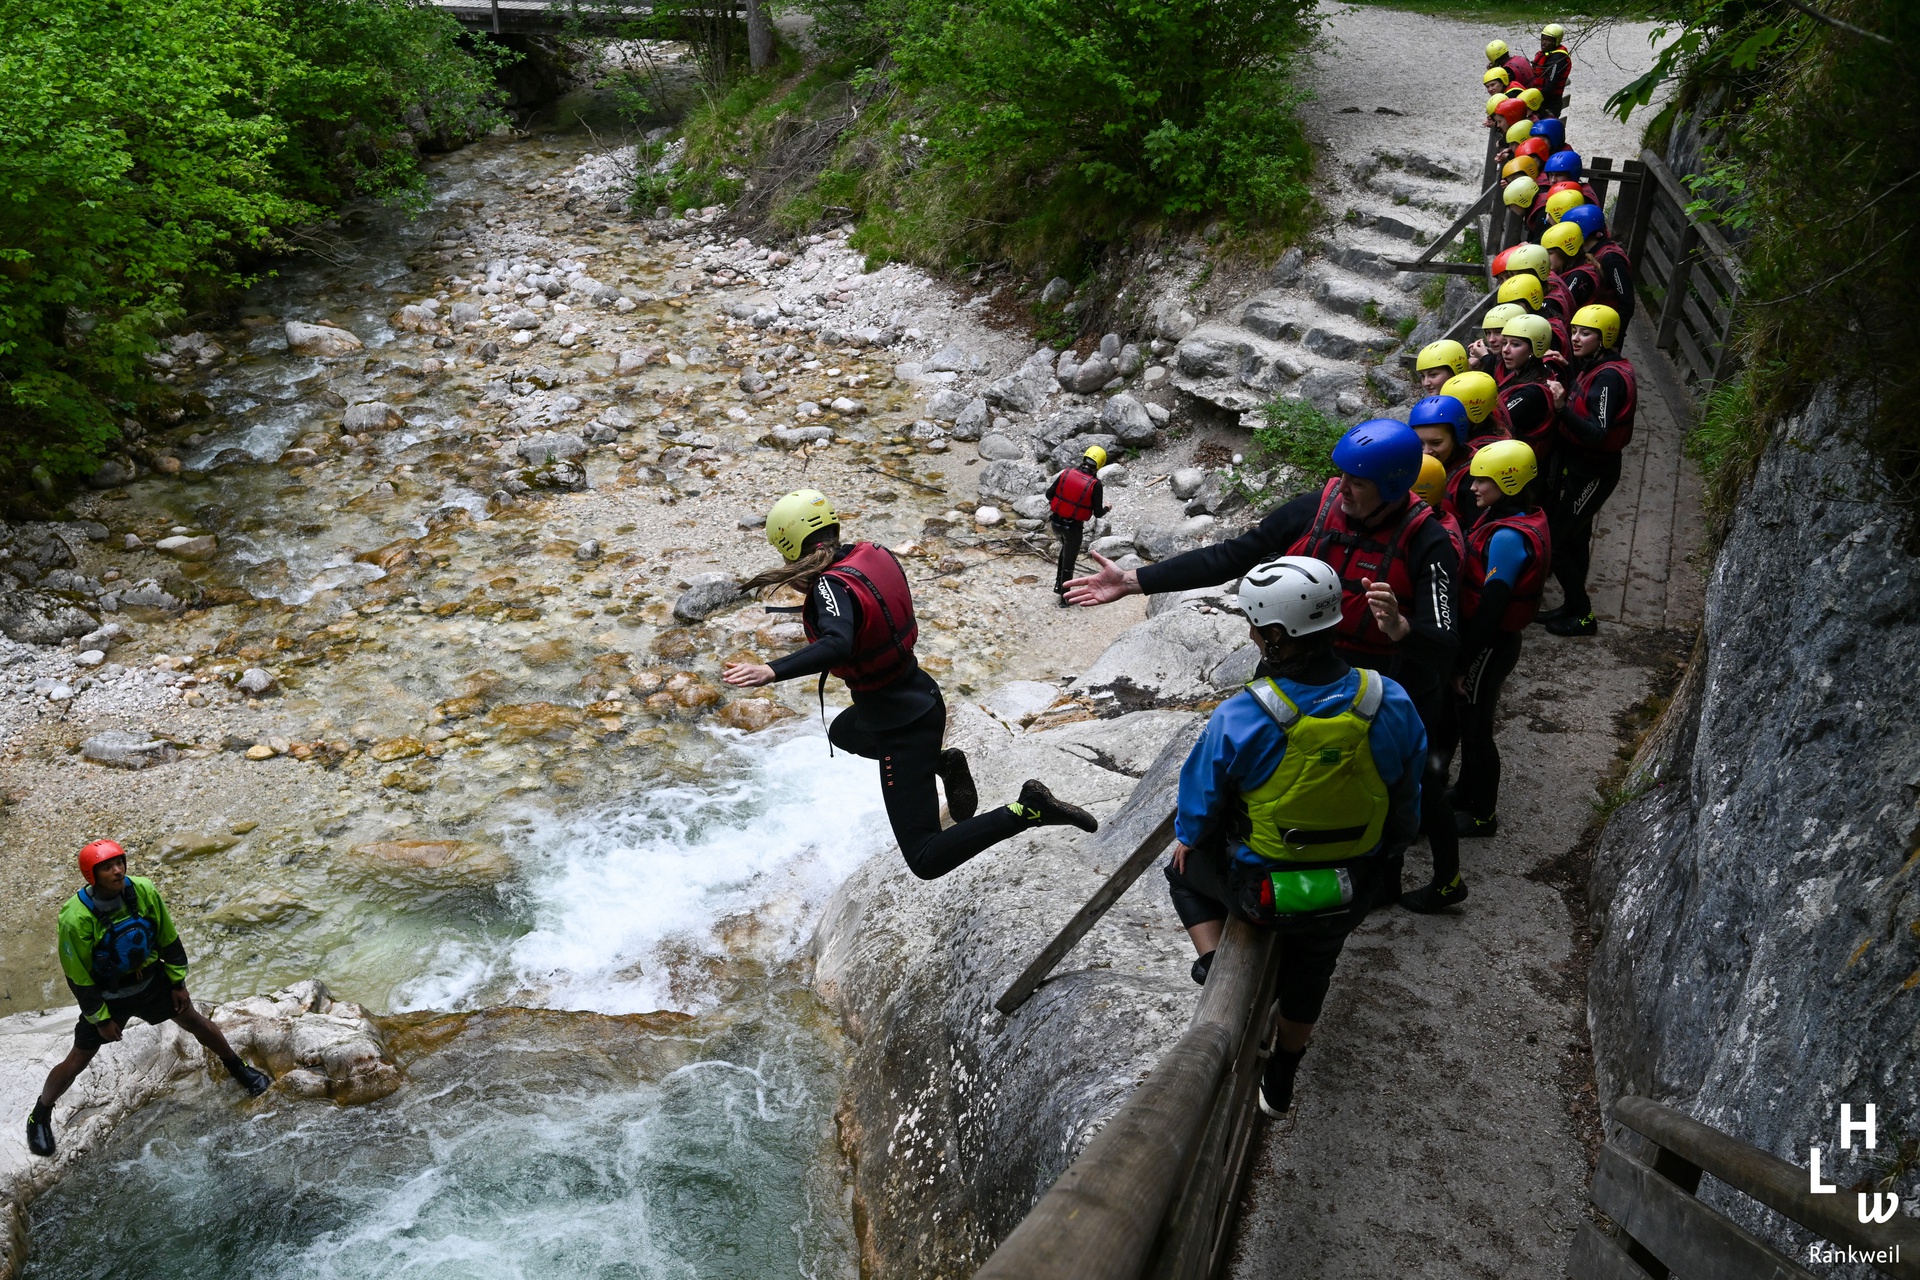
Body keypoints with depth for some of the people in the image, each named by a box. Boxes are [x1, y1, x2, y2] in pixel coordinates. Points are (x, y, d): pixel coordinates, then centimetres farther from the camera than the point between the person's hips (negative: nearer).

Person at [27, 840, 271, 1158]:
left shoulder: (144, 891, -20)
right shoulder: (76, 918, -30)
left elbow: (169, 939, -4)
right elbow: (78, 977, -17)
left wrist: (178, 983, 1)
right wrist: (101, 1018, -11)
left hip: (151, 981, 3)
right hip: (107, 995, -3)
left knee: (195, 1021, 15)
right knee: (77, 1061, 7)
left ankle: (238, 1069, 38)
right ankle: (40, 1115, 34)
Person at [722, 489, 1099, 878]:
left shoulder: (831, 586, -25)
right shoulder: (873, 553, -2)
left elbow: (837, 644, -45)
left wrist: (772, 670, -52)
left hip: (902, 725, -9)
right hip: (921, 696, 9)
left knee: (926, 861, -7)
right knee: (841, 734, 40)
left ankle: (1026, 811, -16)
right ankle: (943, 762, 24)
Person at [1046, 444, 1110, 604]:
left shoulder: (1067, 473, -8)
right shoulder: (1095, 484, -16)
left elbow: (1049, 494, -2)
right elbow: (1098, 513, -10)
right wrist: (1106, 508, 12)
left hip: (1056, 522, 4)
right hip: (1073, 528, -4)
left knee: (1065, 548, 32)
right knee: (1068, 561, 13)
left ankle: (1059, 585, 32)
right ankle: (1064, 597, 24)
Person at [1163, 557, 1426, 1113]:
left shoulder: (1238, 720, -29)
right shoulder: (1392, 704, -18)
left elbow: (1200, 804, -12)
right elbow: (1407, 801, -2)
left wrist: (1186, 839, 11)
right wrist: (1385, 856, 18)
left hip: (1262, 893, -3)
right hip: (1353, 892, 4)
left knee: (1186, 873, 30)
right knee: (1309, 972, 33)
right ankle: (1280, 1084, 54)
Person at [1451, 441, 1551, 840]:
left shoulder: (1509, 537, -27)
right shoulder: (1520, 517, 3)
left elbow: (1491, 606, -25)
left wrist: (1463, 663, -19)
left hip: (1489, 645, -9)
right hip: (1489, 639, 9)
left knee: (1476, 727, 7)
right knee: (1467, 719, 24)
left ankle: (1483, 815, 24)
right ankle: (1466, 792, 43)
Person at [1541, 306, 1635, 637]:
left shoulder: (1609, 377, -22)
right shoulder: (1590, 368, 6)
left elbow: (1597, 433, -30)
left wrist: (1562, 407, -40)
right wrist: (1566, 370, 0)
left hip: (1593, 471, -9)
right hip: (1576, 463, 9)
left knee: (1555, 541, -6)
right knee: (1575, 536, 18)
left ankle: (1583, 616, 6)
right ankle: (1574, 606, 31)